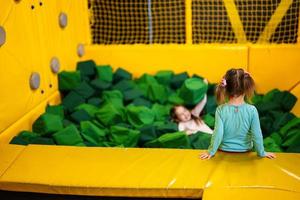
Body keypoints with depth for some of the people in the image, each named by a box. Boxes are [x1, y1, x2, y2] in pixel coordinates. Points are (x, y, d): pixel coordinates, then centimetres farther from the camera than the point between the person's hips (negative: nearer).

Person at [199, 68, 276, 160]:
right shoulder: (252, 110, -18)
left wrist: (211, 152, -4)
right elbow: (257, 135, -14)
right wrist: (262, 153, 1)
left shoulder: (221, 109, -18)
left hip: (225, 151, 0)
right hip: (245, 152, 0)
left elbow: (218, 134, -18)